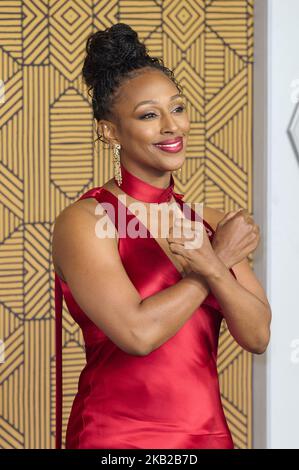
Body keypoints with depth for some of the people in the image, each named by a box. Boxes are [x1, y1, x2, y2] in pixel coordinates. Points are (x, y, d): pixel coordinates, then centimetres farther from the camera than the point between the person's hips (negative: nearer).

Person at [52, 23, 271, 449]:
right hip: (117, 436, -5)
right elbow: (138, 332, -21)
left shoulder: (210, 223, 7)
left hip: (210, 432, 5)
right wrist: (223, 258, -9)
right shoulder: (84, 221, -10)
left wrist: (212, 270, -19)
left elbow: (258, 335, -1)